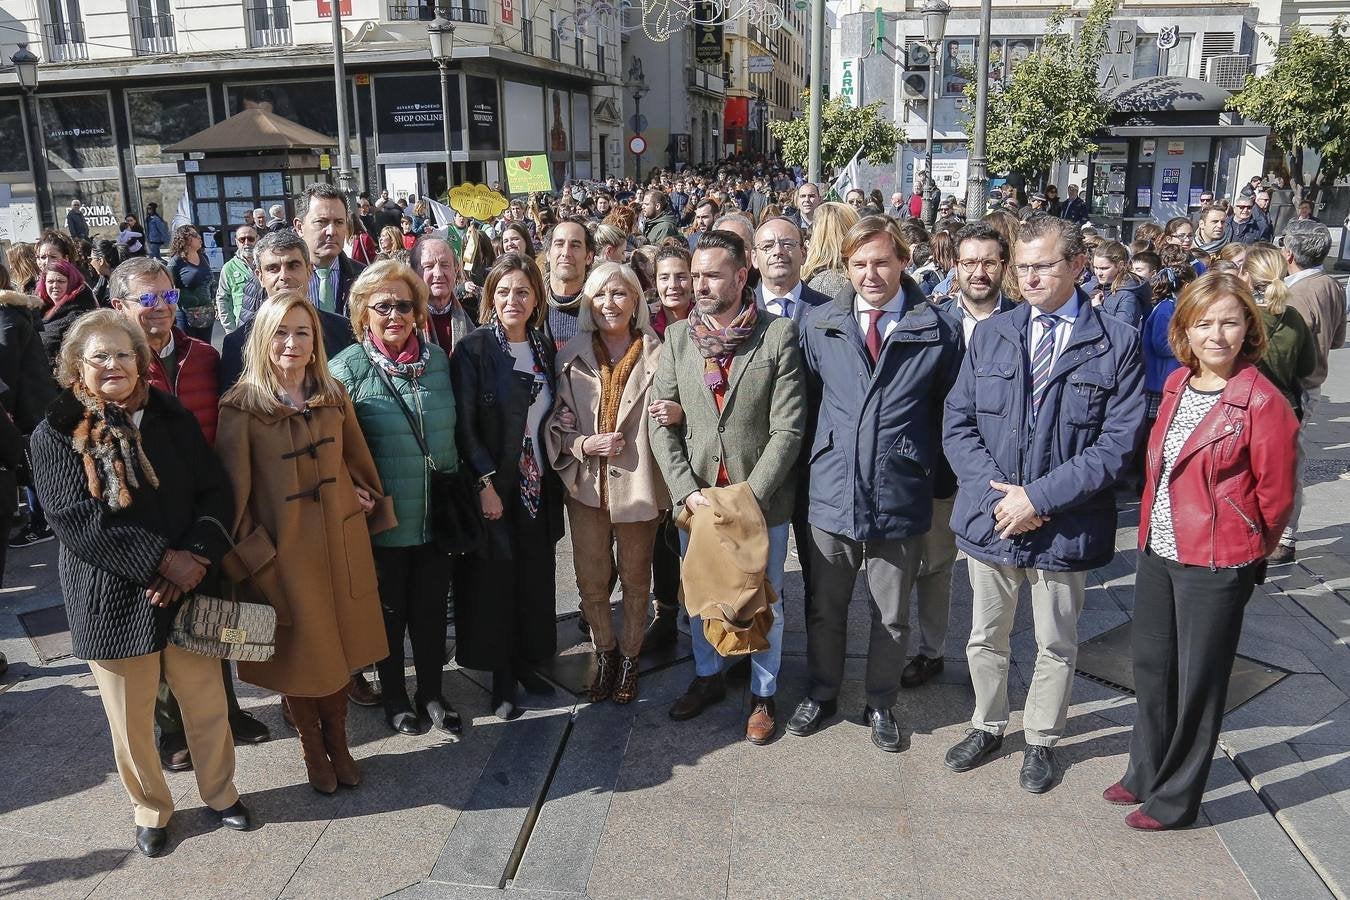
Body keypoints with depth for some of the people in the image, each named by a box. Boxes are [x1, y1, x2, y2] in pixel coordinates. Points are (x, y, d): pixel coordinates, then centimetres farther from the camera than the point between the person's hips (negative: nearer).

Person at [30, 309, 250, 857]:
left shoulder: (173, 419, 4)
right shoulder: (57, 435, -5)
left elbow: (215, 492, 2)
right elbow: (76, 520, -14)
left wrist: (197, 555, -15)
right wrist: (161, 560, -20)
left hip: (189, 588, 2)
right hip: (113, 599, -2)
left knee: (208, 703, 12)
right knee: (131, 719, 11)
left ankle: (220, 792, 35)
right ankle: (150, 808, 34)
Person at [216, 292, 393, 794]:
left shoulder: (334, 397, 2)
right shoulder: (242, 406, -11)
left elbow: (357, 460, 13)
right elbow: (234, 489, -9)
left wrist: (368, 503, 6)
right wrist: (251, 554, -12)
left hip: (341, 543, 4)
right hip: (282, 550, -3)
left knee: (340, 645, 14)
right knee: (299, 651, 10)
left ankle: (338, 744, 34)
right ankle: (313, 751, 32)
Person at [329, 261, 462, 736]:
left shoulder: (437, 359, 3)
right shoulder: (347, 368, -10)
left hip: (435, 516, 3)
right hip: (383, 519, -3)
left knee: (432, 608, 15)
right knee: (389, 611, 14)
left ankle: (432, 692, 33)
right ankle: (394, 696, 33)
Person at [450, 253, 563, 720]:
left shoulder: (545, 349, 7)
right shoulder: (473, 349, -9)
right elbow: (464, 425, -13)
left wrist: (553, 477, 2)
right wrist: (486, 483, -18)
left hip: (537, 485, 5)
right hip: (493, 486, -5)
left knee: (534, 576, 11)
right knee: (495, 580, 4)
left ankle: (526, 661, 28)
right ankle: (501, 677, 17)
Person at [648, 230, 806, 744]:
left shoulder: (779, 336, -10)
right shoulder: (677, 338, 0)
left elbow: (788, 428, -12)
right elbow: (662, 424, 0)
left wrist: (749, 495, -17)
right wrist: (687, 491, -10)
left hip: (762, 501, -3)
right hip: (694, 498, 3)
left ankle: (763, 694, 33)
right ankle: (707, 677, 42)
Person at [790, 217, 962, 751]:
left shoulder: (939, 331, -4)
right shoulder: (819, 325, 2)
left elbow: (949, 413, 3)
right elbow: (807, 400, 10)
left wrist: (924, 465, 0)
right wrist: (819, 455, 6)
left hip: (901, 500, -1)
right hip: (831, 493, 2)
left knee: (892, 617, 14)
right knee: (825, 608, 17)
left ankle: (880, 704, 35)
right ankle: (822, 693, 37)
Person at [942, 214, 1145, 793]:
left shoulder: (1117, 343, -6)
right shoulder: (990, 335, 3)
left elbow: (1118, 442, -12)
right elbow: (958, 423, 0)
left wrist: (1039, 497, -18)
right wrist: (998, 493, -13)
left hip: (1066, 525, -2)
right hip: (989, 517, 3)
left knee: (1055, 646, 15)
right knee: (985, 637, 17)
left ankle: (1041, 740, 37)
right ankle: (987, 728, 40)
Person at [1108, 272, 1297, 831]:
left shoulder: (1262, 402, -16)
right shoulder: (1176, 385, 5)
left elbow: (1276, 497, -9)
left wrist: (1243, 555, 2)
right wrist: (1153, 526, 13)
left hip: (1215, 566, -7)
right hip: (1157, 552, 7)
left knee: (1198, 683, 9)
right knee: (1150, 666, 19)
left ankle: (1176, 800, 26)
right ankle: (1146, 774, 39)